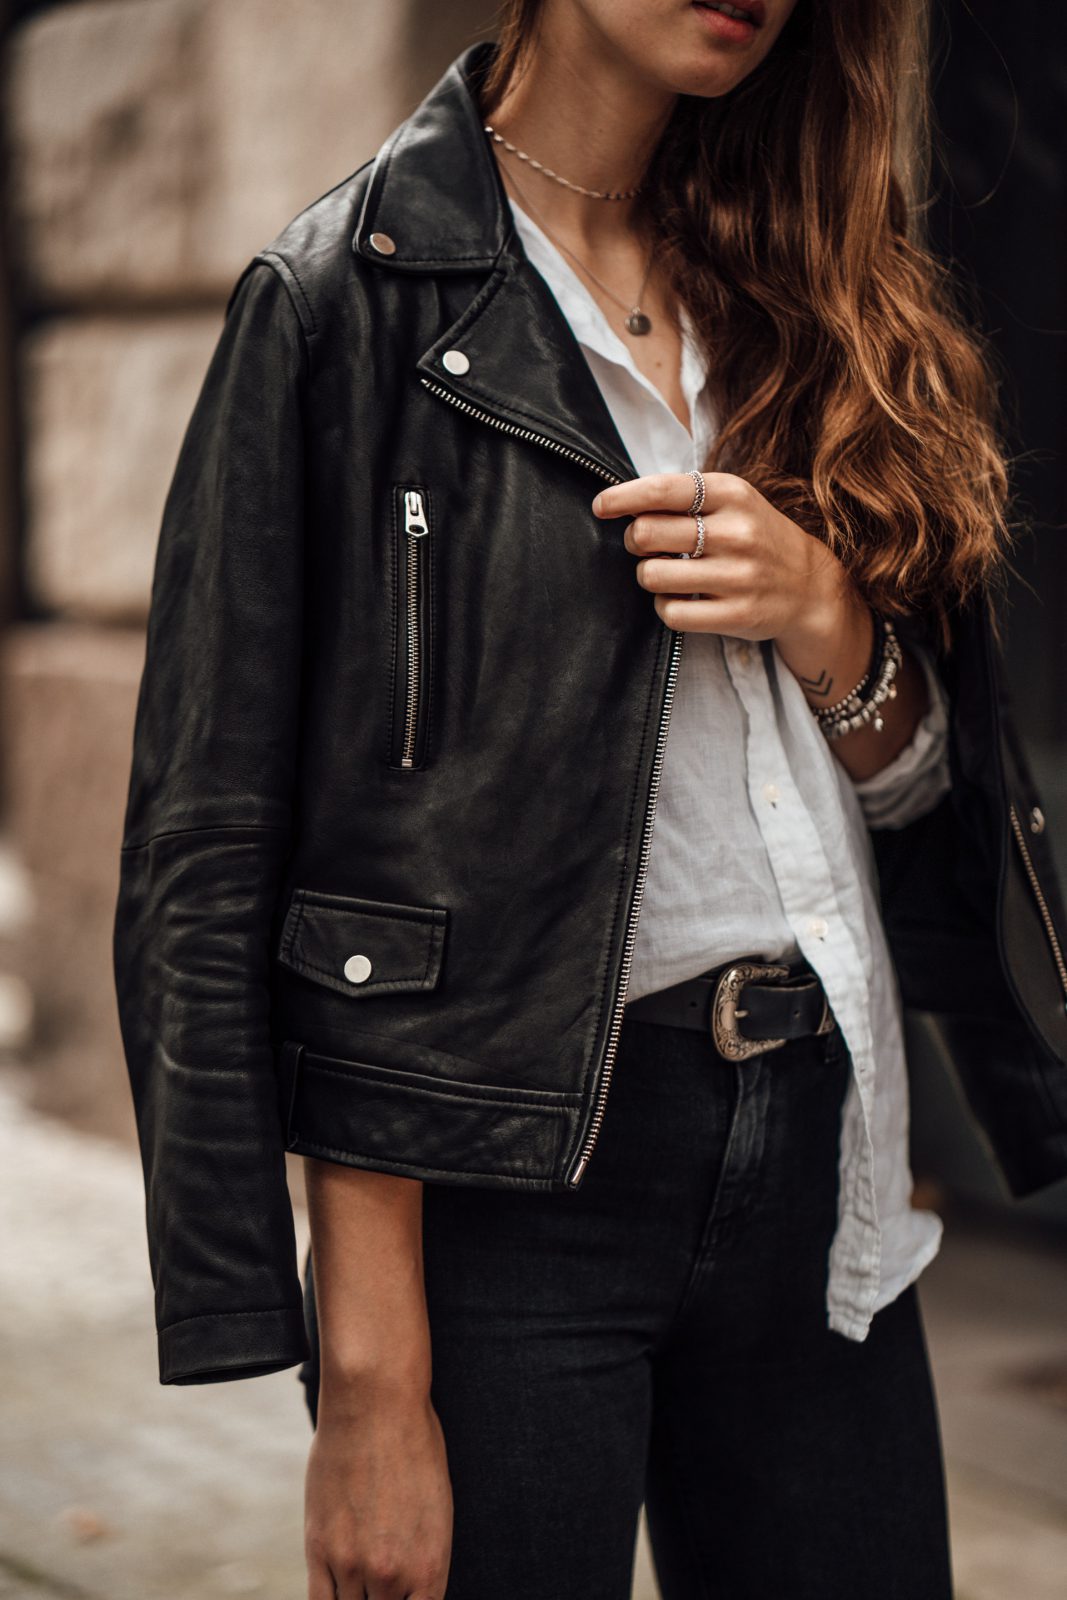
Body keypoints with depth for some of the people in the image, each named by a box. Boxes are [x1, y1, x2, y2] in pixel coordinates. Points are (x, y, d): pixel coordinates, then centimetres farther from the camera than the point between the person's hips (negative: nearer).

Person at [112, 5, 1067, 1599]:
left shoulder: (808, 296, 12)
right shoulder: (348, 297, -6)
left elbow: (918, 789, 14)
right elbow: (217, 852, -10)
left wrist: (826, 621, -9)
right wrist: (368, 1369, -16)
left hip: (819, 1155, 5)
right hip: (512, 1180, -5)